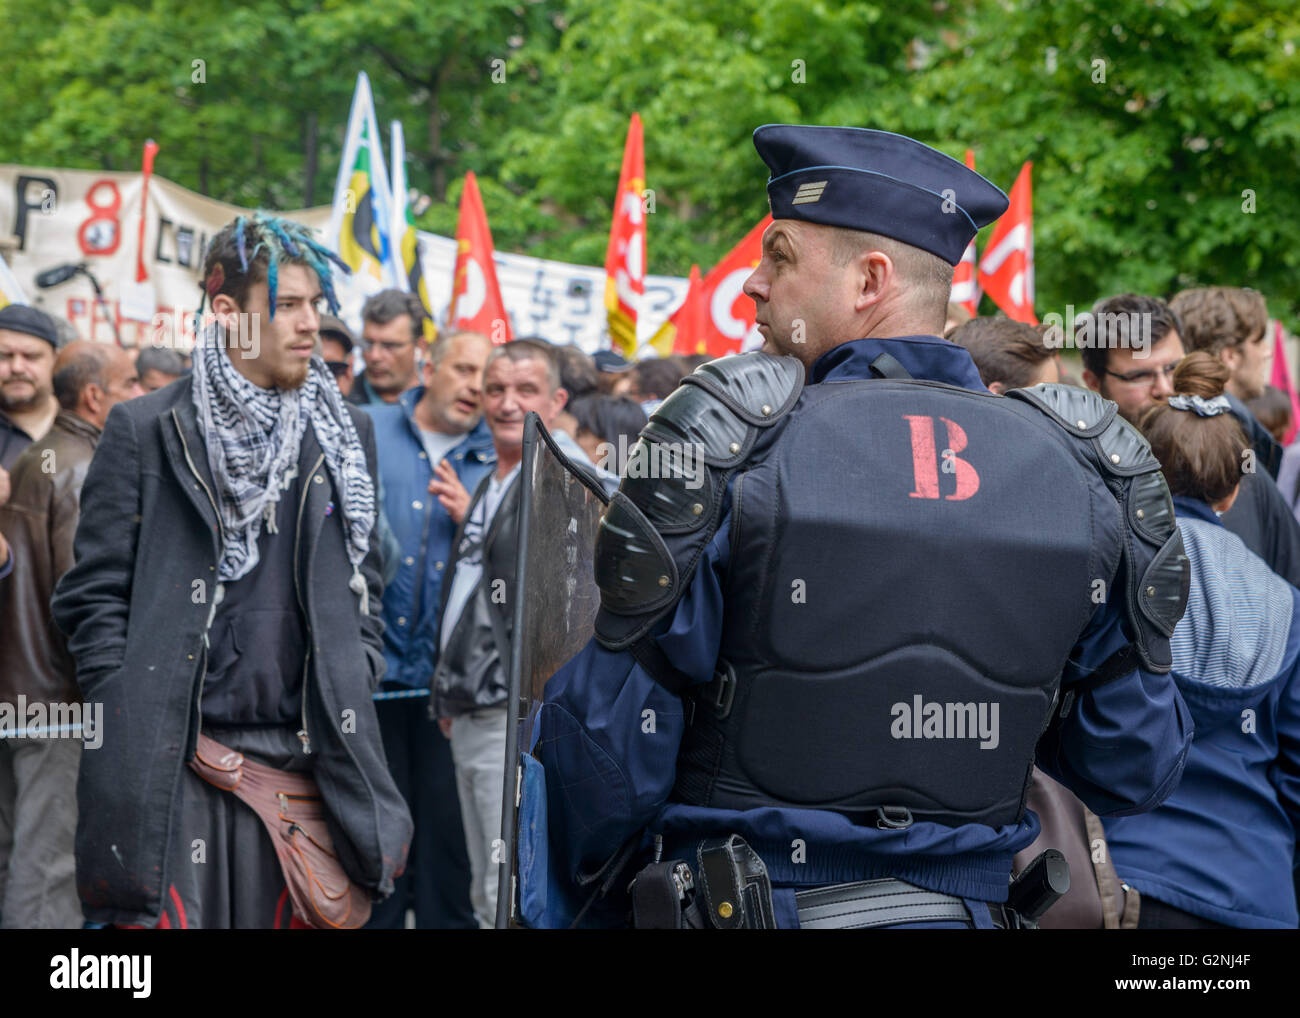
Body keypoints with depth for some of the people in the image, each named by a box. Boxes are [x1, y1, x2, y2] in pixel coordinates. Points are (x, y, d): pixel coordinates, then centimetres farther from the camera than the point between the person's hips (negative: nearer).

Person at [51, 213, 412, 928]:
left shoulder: (345, 437, 14)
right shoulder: (143, 431, 3)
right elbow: (93, 596, 2)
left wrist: (353, 703, 8)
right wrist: (126, 723, -6)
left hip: (303, 761, 3)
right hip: (168, 764, -3)